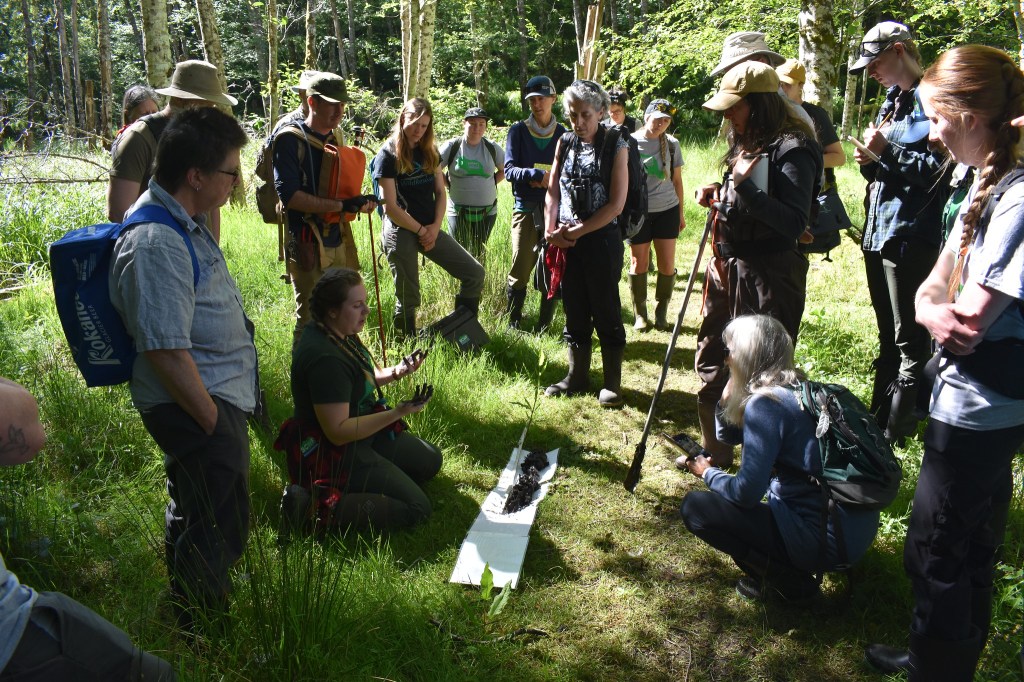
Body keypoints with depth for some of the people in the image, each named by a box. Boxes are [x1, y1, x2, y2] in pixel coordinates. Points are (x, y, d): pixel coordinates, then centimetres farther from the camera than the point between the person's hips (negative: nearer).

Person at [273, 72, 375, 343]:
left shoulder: (336, 139, 14)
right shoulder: (290, 139, -11)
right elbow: (289, 195, -21)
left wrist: (359, 203, 3)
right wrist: (341, 205, -23)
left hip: (339, 240, 8)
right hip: (308, 245, -8)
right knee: (310, 321, 0)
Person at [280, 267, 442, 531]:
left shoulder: (340, 335, 1)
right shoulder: (325, 358, -30)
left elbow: (359, 380, 19)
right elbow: (337, 432, -29)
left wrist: (397, 371, 0)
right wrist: (396, 414, -30)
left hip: (362, 435, 10)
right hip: (333, 455, -10)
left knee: (430, 460, 17)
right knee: (416, 507, -13)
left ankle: (357, 489, 7)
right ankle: (321, 506, -13)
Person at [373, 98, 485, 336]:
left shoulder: (430, 152, 10)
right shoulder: (388, 155, -7)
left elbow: (440, 193, 10)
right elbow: (390, 207, -12)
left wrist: (435, 227, -5)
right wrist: (421, 231, -10)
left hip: (430, 229, 6)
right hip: (401, 231, -6)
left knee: (475, 274, 0)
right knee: (408, 298, -1)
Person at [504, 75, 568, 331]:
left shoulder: (563, 134, 7)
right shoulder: (518, 131, 2)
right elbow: (509, 170, -7)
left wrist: (550, 180, -16)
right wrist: (538, 175, -25)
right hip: (525, 208, -1)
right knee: (520, 271, -3)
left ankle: (545, 324, 16)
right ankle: (513, 322, 14)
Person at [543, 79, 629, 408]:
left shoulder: (616, 145, -6)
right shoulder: (565, 143, 8)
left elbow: (616, 204, -12)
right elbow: (553, 192, 10)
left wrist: (574, 232, -14)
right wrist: (551, 231, -5)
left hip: (602, 239, -5)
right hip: (567, 242, 5)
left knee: (606, 311, 3)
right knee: (574, 311, 12)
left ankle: (612, 383, 15)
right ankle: (577, 377, 26)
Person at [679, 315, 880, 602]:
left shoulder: (766, 404, -19)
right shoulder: (799, 390, 9)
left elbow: (746, 492, -21)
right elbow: (731, 436, 20)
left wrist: (708, 473, -2)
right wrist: (728, 401, 2)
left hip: (828, 538, -9)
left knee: (696, 508, -8)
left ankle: (788, 578, -1)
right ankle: (787, 565, 18)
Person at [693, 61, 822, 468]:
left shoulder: (792, 149, -15)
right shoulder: (746, 144, 11)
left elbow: (794, 222, -23)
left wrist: (745, 186, -28)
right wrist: (719, 195, 2)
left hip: (768, 278, -9)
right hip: (728, 269, 10)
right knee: (712, 363, 17)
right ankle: (715, 453, 35)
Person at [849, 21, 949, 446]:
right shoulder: (890, 102, 15)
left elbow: (941, 171, -17)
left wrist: (888, 151, -18)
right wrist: (869, 162, -1)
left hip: (911, 238, -9)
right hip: (878, 234, 9)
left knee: (910, 343, 0)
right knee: (887, 337, 18)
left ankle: (894, 432, 9)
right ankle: (878, 417, 29)